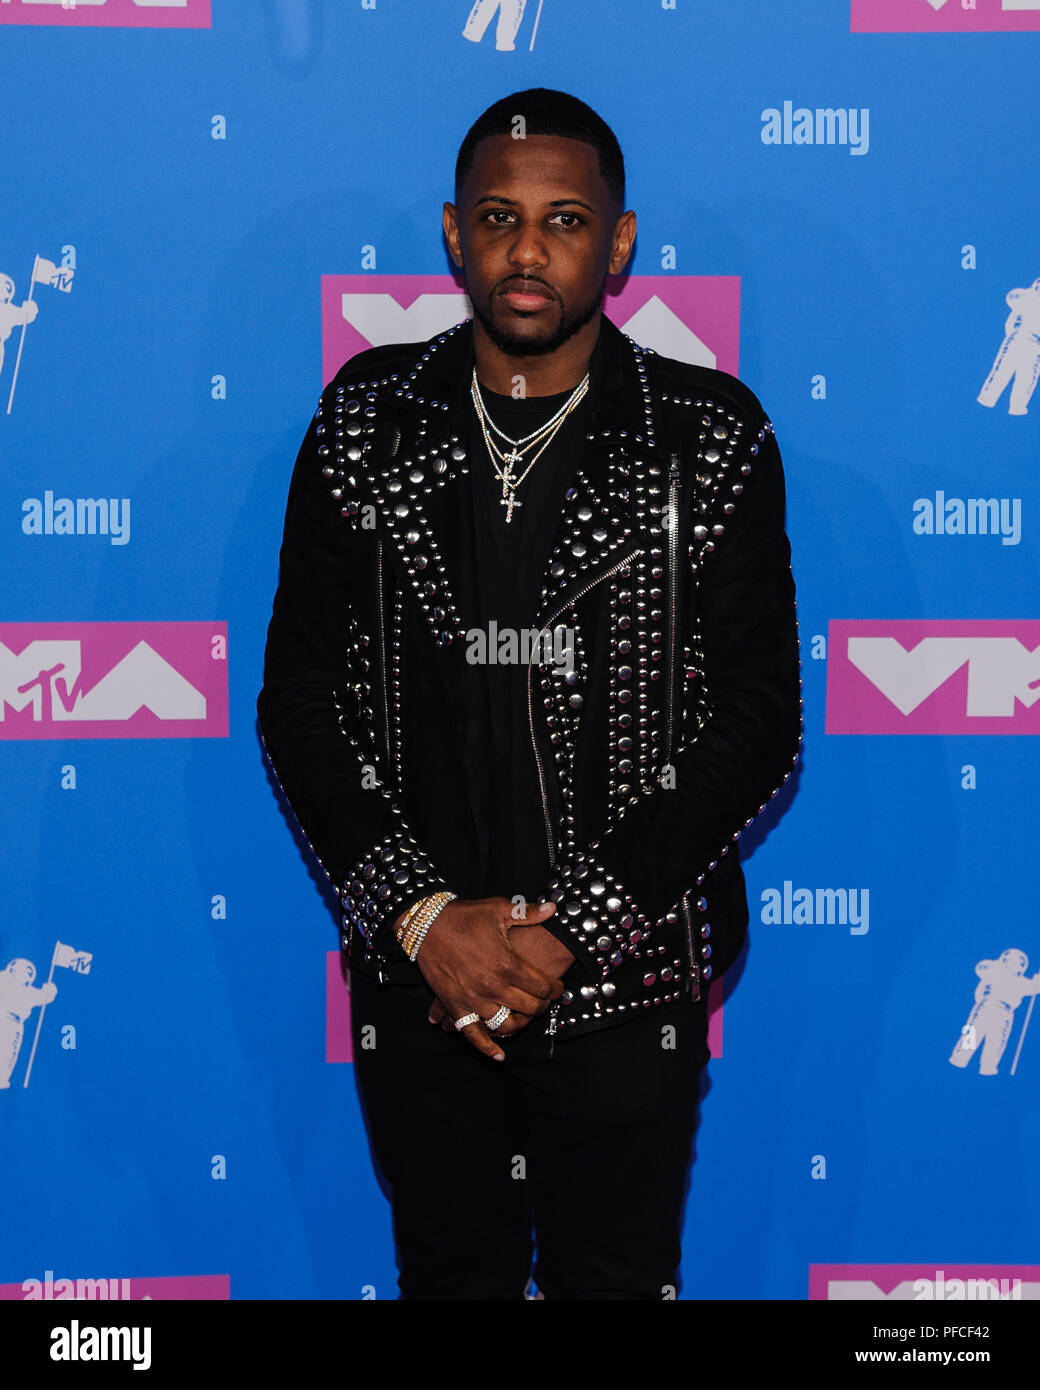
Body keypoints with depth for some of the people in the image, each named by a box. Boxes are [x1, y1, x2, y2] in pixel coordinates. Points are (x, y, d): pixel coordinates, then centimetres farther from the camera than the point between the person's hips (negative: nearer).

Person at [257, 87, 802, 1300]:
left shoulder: (712, 442, -6)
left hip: (625, 984, -1)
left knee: (615, 1278, 13)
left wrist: (569, 928, -14)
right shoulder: (365, 424, -1)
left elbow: (759, 723, -7)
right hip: (414, 975, 2)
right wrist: (422, 915, -11)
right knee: (450, 1275, 18)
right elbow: (297, 700, 0)